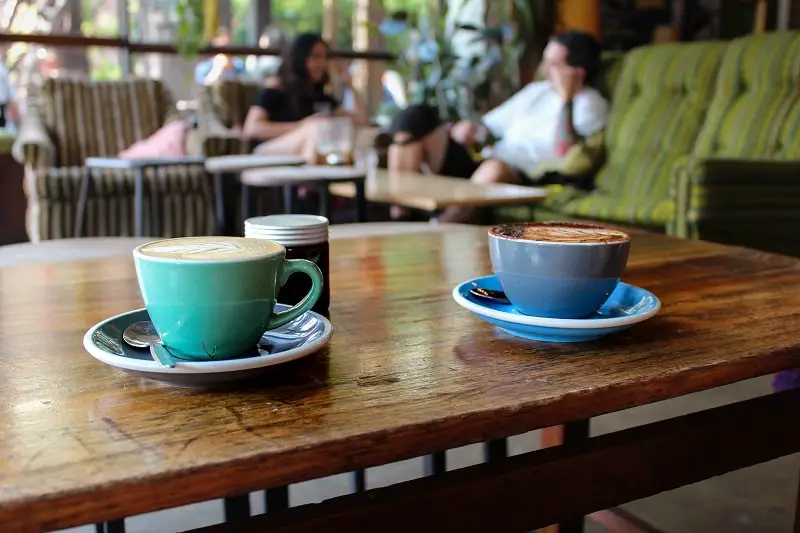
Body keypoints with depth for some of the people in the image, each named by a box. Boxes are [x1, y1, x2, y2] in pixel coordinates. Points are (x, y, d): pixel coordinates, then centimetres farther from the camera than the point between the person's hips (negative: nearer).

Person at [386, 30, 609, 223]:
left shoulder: (590, 105, 2)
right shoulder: (537, 90, 21)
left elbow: (564, 154, -16)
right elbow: (492, 126, 23)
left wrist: (566, 98, -15)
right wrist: (474, 129, 1)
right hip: (482, 166, 7)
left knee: (498, 166, -43)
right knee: (415, 118, -5)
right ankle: (397, 215, -15)